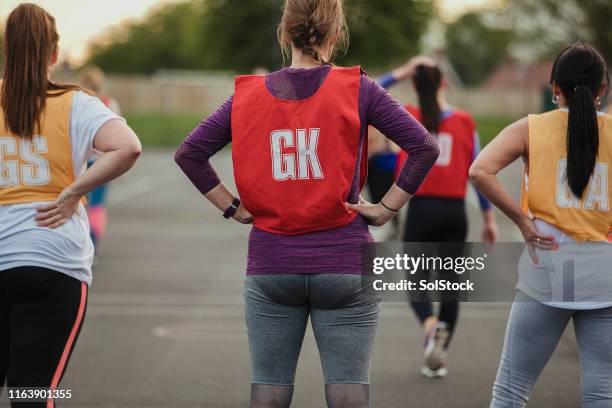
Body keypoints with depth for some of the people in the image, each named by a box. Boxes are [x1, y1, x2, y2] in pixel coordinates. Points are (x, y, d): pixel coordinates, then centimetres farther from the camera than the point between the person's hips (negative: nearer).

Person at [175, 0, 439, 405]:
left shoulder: (249, 95, 4)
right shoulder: (357, 89, -3)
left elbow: (189, 153, 3)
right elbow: (424, 147, -10)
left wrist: (234, 207, 5)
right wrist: (386, 209, -4)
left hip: (270, 264, 2)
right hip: (343, 264, -2)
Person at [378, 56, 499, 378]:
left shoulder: (408, 118, -3)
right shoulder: (464, 122, 1)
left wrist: (400, 73, 5)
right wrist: (489, 218, 10)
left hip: (421, 208, -2)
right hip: (455, 210, 2)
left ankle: (431, 324, -23)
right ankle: (438, 358, 11)